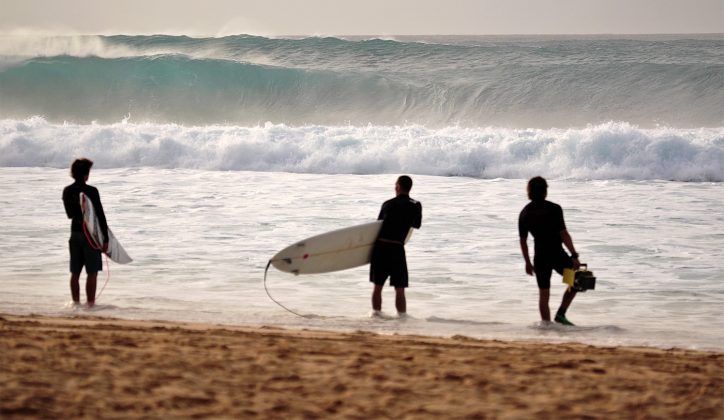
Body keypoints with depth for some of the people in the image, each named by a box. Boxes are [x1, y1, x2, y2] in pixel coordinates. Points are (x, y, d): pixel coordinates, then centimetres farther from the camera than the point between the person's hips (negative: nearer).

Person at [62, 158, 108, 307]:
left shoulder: (67, 191, 3)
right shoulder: (91, 191, -14)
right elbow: (100, 215, -13)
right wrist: (105, 239, -9)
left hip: (75, 233, 6)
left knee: (75, 273, 11)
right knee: (92, 273, -1)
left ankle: (76, 302, 14)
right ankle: (90, 304, -1)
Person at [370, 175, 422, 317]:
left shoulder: (387, 204, 8)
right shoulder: (415, 206, 2)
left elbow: (379, 223, 14)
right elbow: (417, 225, 16)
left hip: (380, 246, 2)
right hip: (396, 248, -2)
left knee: (378, 286, 13)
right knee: (399, 288, 3)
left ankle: (376, 313, 17)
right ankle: (402, 315, 1)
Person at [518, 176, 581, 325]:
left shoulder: (525, 213, 5)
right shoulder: (554, 208, -10)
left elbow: (523, 240, 8)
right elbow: (564, 234, -14)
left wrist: (527, 262, 17)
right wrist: (574, 256, -12)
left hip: (540, 258, 4)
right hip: (557, 255, -4)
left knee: (543, 294, 10)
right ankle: (561, 313, 5)